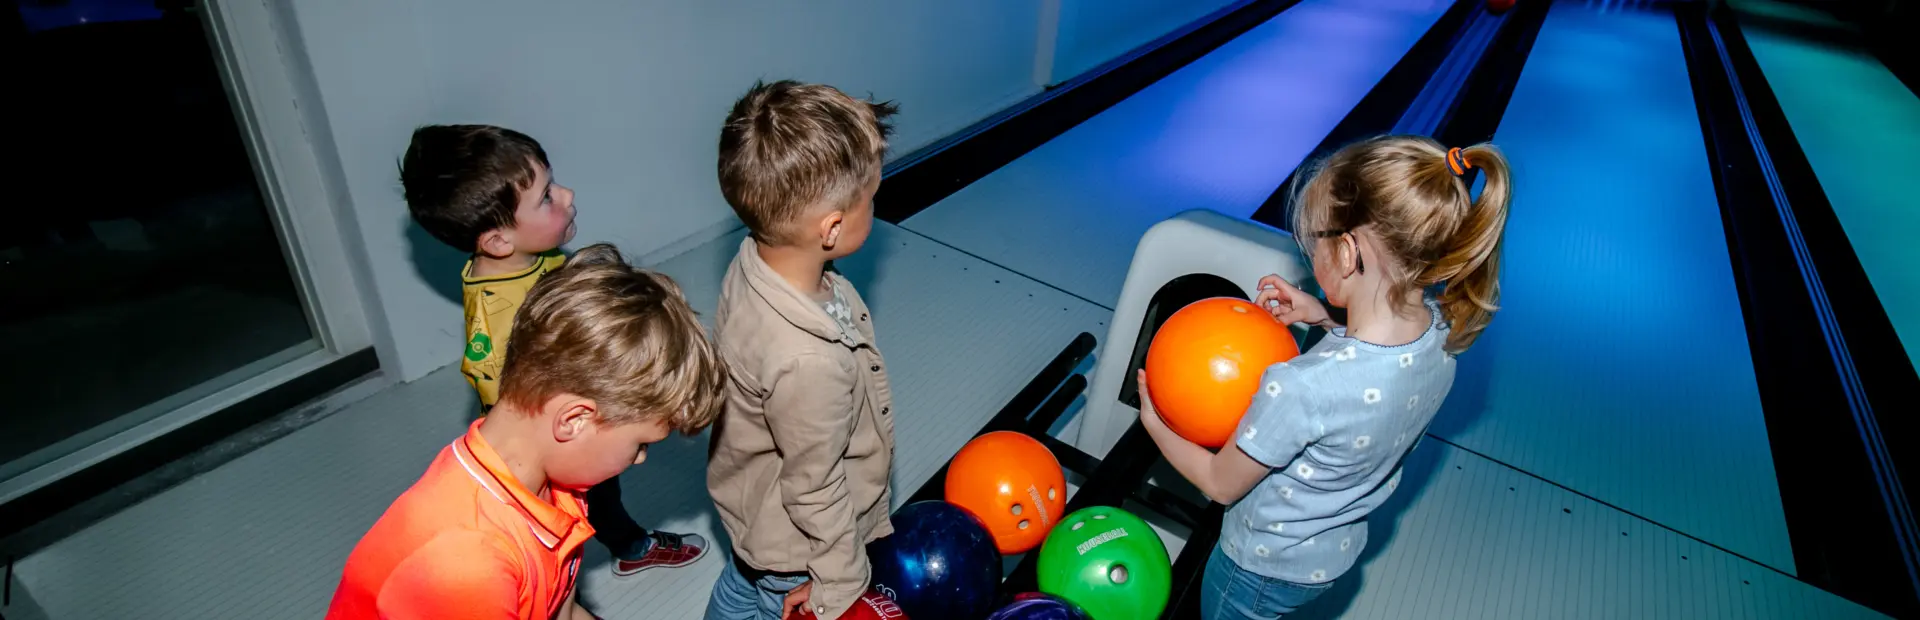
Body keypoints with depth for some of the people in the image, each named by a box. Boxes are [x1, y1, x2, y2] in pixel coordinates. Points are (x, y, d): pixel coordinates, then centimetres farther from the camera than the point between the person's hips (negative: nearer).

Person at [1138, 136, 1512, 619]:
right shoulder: (1442, 329, -20)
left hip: (1266, 566, -5)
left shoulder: (1300, 390, -42)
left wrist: (1155, 424, -7)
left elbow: (1222, 484, -23)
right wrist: (1324, 318, -7)